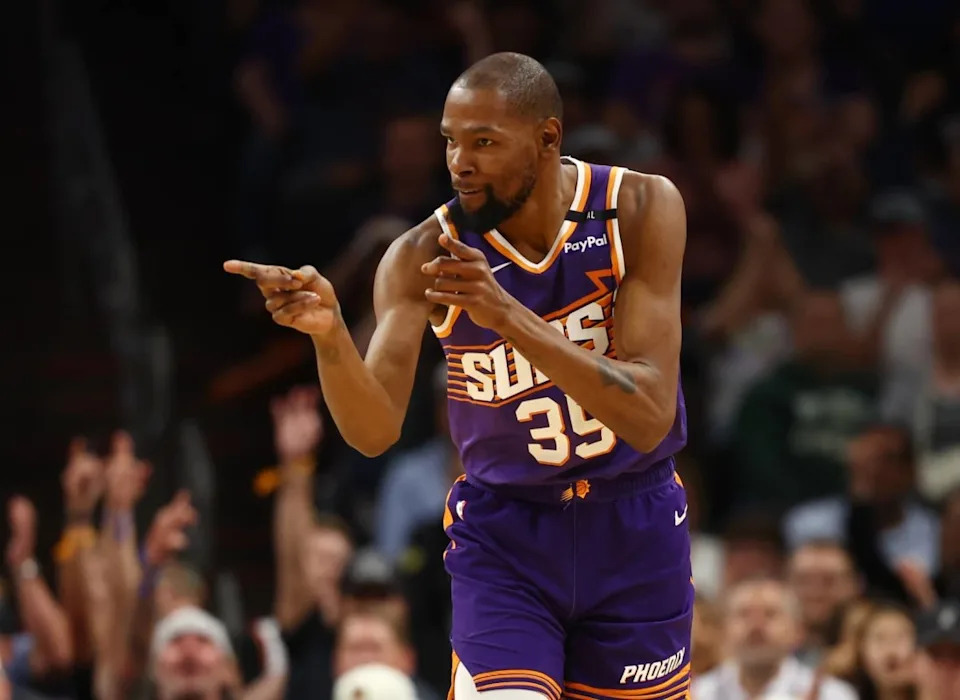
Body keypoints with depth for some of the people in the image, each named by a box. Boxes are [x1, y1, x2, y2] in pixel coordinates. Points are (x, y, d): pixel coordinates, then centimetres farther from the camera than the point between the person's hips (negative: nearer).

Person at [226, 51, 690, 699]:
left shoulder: (642, 209, -16)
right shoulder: (421, 259, -15)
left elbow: (648, 416, -25)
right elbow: (375, 431, -24)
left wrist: (506, 315, -37)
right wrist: (329, 335, -45)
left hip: (634, 531, 1)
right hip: (504, 533, -1)